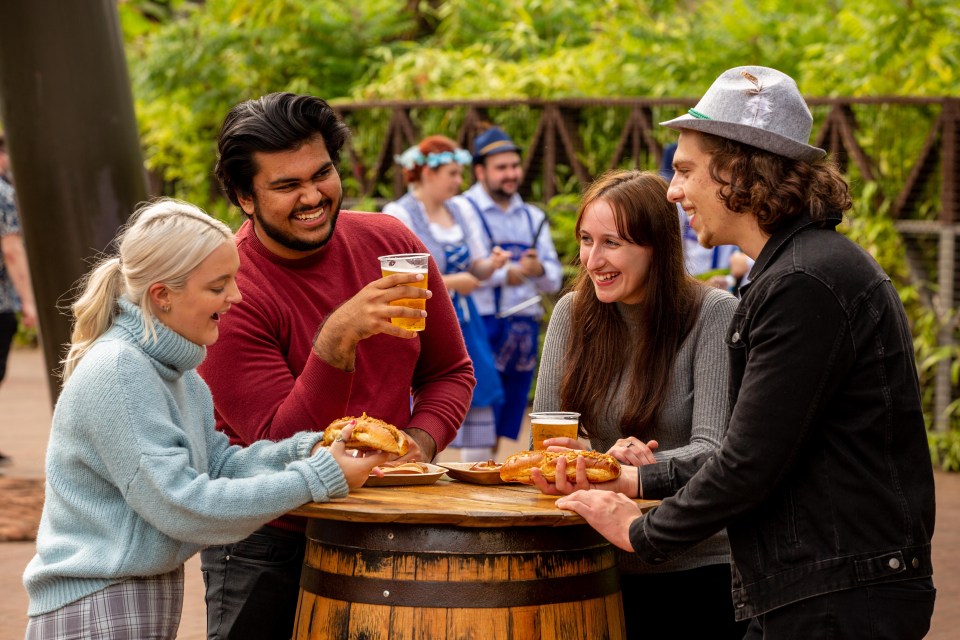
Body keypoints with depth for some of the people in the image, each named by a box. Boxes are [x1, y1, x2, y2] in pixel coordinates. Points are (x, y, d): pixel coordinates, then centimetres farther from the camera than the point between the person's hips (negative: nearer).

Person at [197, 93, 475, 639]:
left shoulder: (390, 244, -4)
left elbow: (450, 372, 9)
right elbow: (280, 446, -23)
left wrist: (421, 440, -12)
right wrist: (338, 338, -36)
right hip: (267, 546, -4)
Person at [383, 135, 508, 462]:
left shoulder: (457, 213, 11)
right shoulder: (398, 215, -9)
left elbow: (475, 269, 20)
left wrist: (491, 265, -3)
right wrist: (451, 282, -17)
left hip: (463, 323, 7)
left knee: (479, 409, 4)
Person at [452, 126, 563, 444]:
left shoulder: (533, 217, 18)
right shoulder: (461, 211, 0)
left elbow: (554, 279, 11)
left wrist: (538, 269, -11)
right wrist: (507, 273, -19)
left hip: (524, 331, 6)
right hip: (481, 326, -6)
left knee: (510, 428, 8)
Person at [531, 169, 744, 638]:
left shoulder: (715, 315, -10)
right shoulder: (572, 313, 4)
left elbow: (712, 450, -17)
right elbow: (546, 436, 1)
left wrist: (637, 470, -35)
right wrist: (605, 460, -20)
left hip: (700, 569, -4)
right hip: (602, 569, 4)